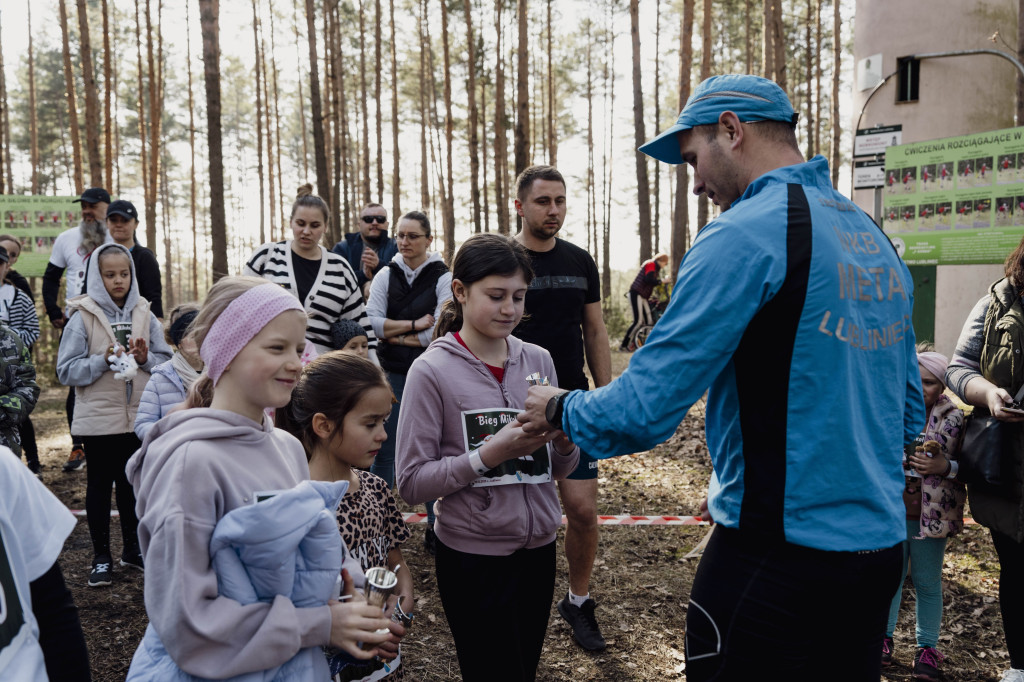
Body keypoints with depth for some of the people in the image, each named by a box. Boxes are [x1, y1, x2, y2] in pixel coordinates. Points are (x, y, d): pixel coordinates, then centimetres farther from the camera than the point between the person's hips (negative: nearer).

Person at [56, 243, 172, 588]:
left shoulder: (144, 315, 1)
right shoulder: (83, 318, -6)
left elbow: (167, 361, 4)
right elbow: (66, 371, -9)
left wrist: (145, 359, -15)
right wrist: (103, 360, -21)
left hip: (139, 416, 3)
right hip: (99, 417, -2)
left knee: (131, 482, 15)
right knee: (99, 484, 9)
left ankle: (132, 547, 30)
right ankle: (101, 557, 20)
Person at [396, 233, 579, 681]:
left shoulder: (538, 361, 1)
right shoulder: (432, 371, -12)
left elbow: (560, 470, 9)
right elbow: (411, 482, -14)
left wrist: (565, 442, -13)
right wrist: (490, 454, -24)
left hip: (538, 548, 5)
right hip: (473, 559, -4)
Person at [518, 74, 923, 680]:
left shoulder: (747, 233, -17)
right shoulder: (877, 240, 8)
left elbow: (645, 410, -20)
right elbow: (908, 416, 16)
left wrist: (561, 409, 0)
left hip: (779, 558, -8)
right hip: (881, 547, 8)